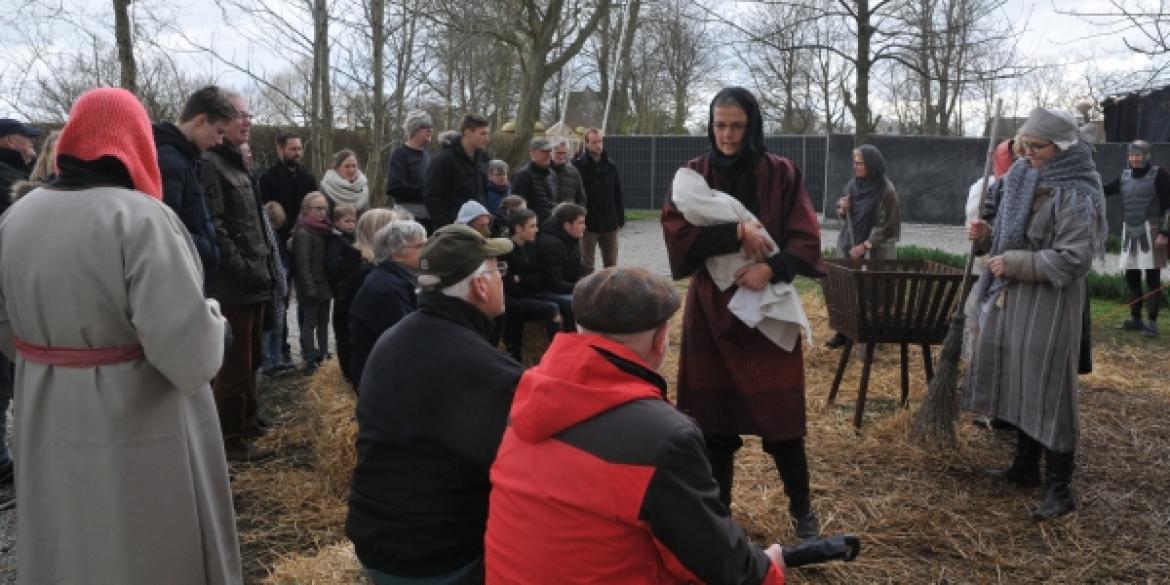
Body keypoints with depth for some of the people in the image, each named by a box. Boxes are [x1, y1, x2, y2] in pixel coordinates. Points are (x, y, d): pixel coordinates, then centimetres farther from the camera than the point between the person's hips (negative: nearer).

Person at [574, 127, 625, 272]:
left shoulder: (610, 166, 7)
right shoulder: (578, 166, -7)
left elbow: (618, 194, 12)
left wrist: (620, 217, 8)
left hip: (609, 224, 4)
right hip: (587, 224, -4)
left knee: (611, 264, 11)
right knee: (587, 265, 3)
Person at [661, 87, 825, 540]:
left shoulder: (781, 174, -1)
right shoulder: (693, 175, 2)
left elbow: (807, 242, -4)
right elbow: (676, 235, -10)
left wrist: (770, 268, -21)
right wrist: (736, 233, -20)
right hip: (710, 310, 1)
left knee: (780, 416, 3)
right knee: (712, 417, 6)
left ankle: (802, 509, 24)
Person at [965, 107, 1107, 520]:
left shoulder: (1075, 194, -14)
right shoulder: (1023, 181, 11)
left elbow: (1073, 258, -21)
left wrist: (1012, 264, -20)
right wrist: (986, 236, -1)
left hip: (1049, 304, -8)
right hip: (1012, 298, 8)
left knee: (1048, 391, -3)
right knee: (1018, 383, 16)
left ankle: (1061, 488, 9)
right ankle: (1026, 467, 31)